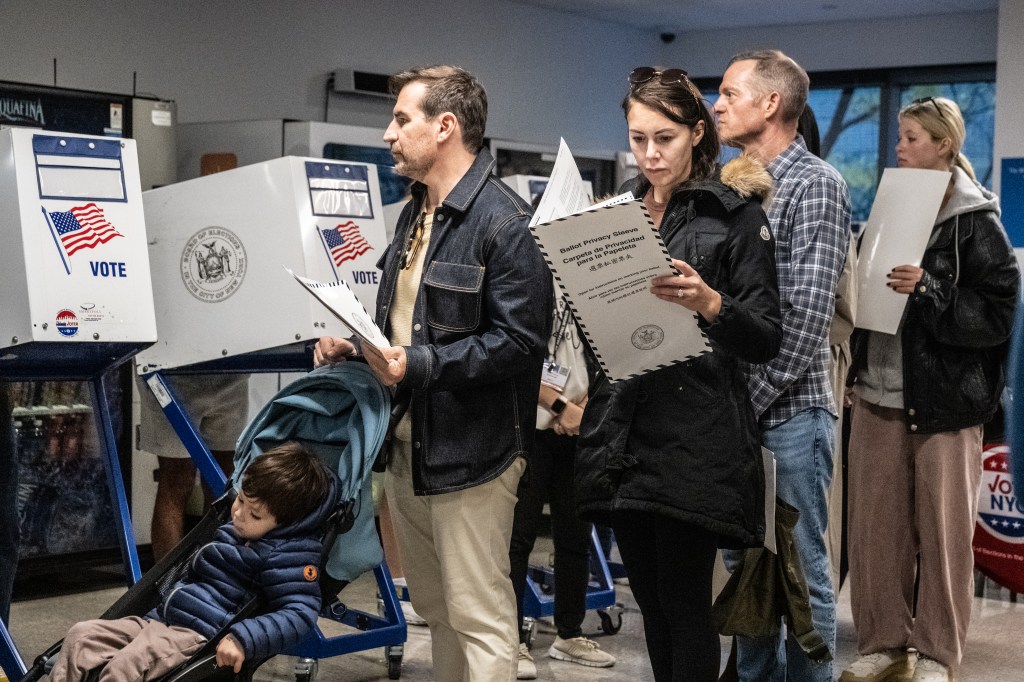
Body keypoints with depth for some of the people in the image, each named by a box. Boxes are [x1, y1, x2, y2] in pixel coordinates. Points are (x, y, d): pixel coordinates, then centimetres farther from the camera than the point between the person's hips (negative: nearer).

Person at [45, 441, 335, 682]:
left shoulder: (289, 554, -15)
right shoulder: (235, 531, 17)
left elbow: (300, 612, -25)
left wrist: (244, 639, -33)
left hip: (198, 637, -10)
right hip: (161, 619, 10)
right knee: (81, 635, 1)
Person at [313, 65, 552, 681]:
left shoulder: (504, 222, -16)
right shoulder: (416, 212, 15)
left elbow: (519, 340, -22)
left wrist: (418, 365, -25)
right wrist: (355, 344, 8)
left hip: (469, 450, -9)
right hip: (408, 443, 9)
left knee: (478, 615, -2)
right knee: (433, 606, 17)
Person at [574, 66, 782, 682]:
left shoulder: (737, 213, -2)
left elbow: (767, 338, -6)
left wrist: (710, 304, -24)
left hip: (695, 440, -5)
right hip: (624, 434, 6)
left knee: (684, 602, -4)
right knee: (648, 597, 12)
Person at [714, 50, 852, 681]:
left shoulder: (816, 185, -10)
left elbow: (808, 313, -17)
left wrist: (749, 398, -17)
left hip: (789, 412, -7)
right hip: (734, 410, 7)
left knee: (802, 569, 2)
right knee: (747, 564, 15)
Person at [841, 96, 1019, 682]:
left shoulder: (976, 221, -5)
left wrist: (928, 292, -21)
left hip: (944, 398, -5)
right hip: (880, 391, 5)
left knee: (942, 526, 1)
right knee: (877, 522, 6)